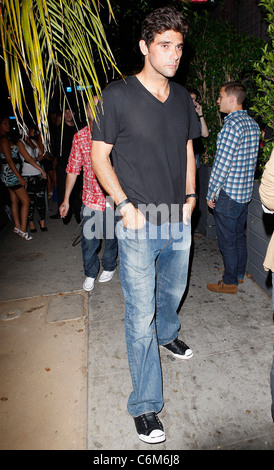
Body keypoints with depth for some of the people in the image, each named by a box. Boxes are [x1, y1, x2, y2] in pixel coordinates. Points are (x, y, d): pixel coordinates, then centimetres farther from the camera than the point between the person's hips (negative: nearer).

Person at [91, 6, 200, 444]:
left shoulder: (183, 97, 11)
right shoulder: (117, 95, -6)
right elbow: (99, 156, -5)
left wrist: (190, 194, 5)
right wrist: (125, 204, -15)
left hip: (179, 222, 6)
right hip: (138, 227, -5)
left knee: (172, 291, 24)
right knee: (141, 316, 1)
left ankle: (167, 333, 57)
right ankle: (145, 405, 20)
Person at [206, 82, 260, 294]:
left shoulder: (232, 125, -18)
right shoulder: (253, 123, 10)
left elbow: (222, 164, -20)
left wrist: (211, 193, -12)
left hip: (228, 193, -9)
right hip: (246, 191, 9)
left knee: (227, 240, 3)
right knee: (239, 235, 19)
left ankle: (230, 282, 16)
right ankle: (240, 274, 34)